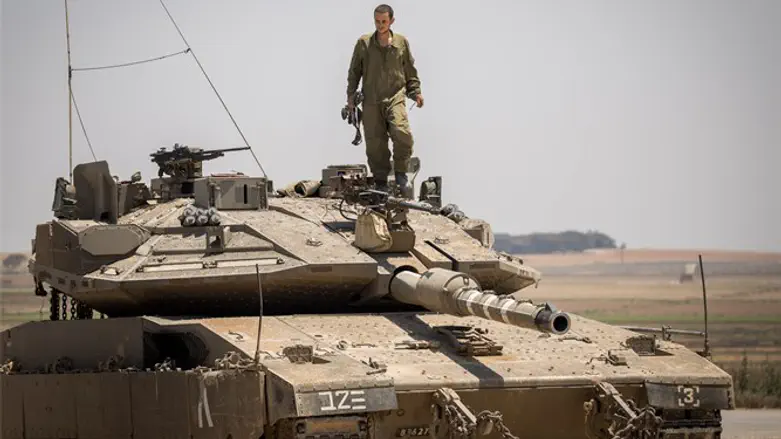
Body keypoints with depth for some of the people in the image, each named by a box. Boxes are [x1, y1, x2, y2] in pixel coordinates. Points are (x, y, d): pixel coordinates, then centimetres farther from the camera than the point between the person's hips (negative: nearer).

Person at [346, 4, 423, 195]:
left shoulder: (401, 43, 7)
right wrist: (351, 95, 6)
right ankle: (381, 181, 11)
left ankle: (401, 174, -4)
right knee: (375, 142, -2)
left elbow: (410, 71, 16)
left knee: (402, 133, -21)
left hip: (395, 97, -1)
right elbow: (354, 71, 12)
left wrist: (416, 92, 8)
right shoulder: (363, 43, 5)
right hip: (371, 101, 1)